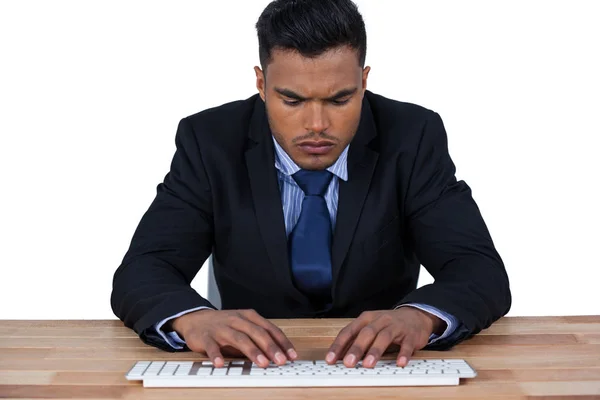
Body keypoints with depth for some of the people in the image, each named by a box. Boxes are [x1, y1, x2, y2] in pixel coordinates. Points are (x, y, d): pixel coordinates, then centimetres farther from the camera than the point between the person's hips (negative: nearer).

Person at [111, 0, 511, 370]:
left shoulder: (413, 138, -9)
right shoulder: (210, 142, -8)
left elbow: (484, 273, -15)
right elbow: (139, 275, -14)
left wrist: (420, 316, -36)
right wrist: (194, 319, -35)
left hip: (378, 372, 0)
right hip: (256, 373, 0)